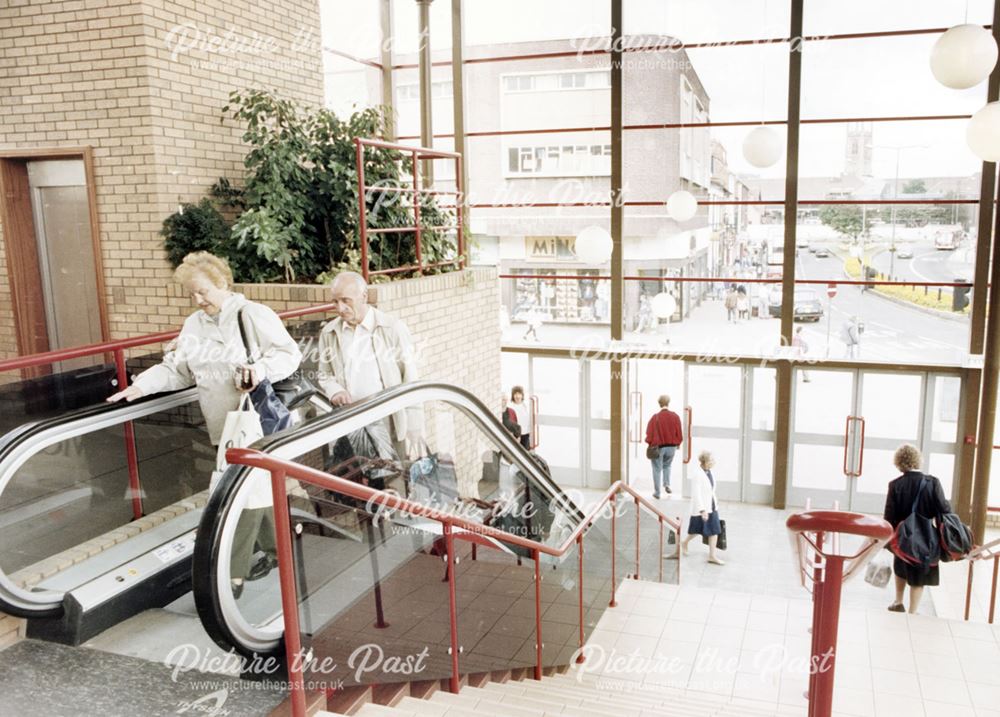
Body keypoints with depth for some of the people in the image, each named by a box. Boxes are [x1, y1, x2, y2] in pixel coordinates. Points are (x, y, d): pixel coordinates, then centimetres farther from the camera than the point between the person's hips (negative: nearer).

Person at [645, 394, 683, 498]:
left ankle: (657, 492, 12)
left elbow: (650, 433, -12)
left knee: (657, 469, 9)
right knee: (667, 466, 28)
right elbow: (679, 434, -2)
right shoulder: (675, 416, -8)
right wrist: (677, 443, 13)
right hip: (672, 447, 3)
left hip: (658, 447, -3)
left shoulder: (655, 417, -17)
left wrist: (650, 444, 5)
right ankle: (667, 485, 14)